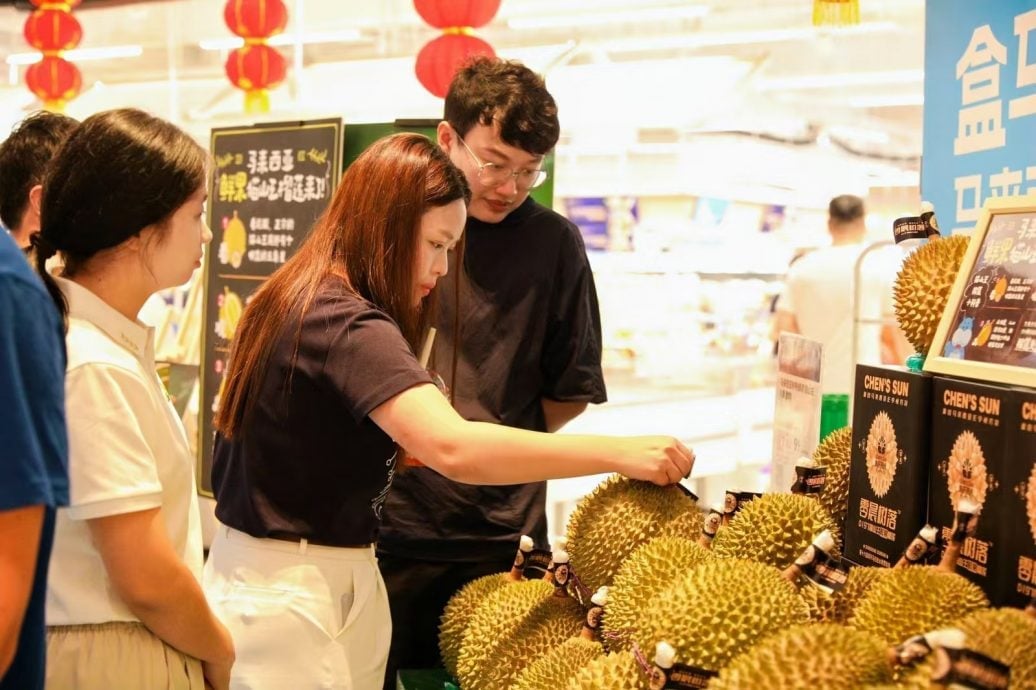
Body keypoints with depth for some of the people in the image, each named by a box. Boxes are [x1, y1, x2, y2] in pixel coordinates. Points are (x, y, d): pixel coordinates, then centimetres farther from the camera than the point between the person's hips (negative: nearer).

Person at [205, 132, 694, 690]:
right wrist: (618, 452, -31)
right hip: (292, 596, -10)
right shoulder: (350, 326, -22)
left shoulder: (294, 303, 9)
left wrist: (404, 445, 10)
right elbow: (455, 448, -35)